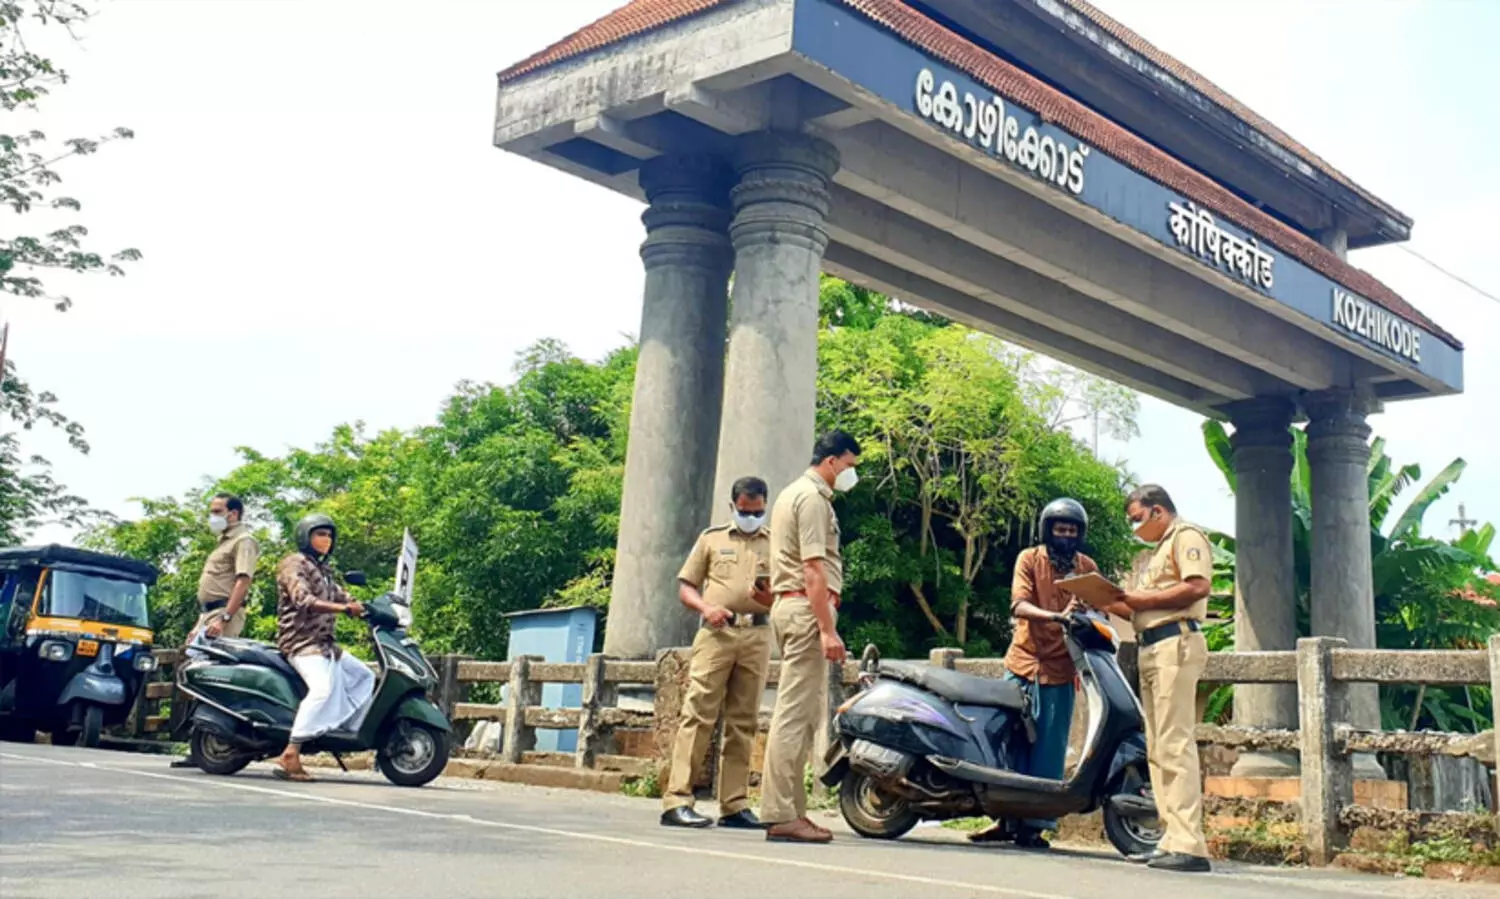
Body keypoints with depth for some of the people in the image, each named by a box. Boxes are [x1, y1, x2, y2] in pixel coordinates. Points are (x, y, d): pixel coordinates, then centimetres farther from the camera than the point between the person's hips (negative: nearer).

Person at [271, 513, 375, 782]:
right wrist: (344, 608, -33)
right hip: (302, 642, -10)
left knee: (364, 676, 18)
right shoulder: (294, 564, -6)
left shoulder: (323, 570, 21)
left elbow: (341, 597, 16)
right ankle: (290, 755, -37)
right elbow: (303, 601, -22)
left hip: (324, 644, 10)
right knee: (322, 688, -31)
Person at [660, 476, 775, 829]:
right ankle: (676, 800, -11)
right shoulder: (712, 538, 13)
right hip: (716, 632, -2)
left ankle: (734, 804, 8)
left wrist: (771, 598, -11)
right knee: (698, 714, -9)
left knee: (743, 721, 4)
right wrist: (706, 607, -9)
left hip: (757, 636, 2)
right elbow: (685, 587, 11)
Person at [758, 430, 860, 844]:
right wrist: (828, 630, -20)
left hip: (789, 605, 10)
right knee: (796, 713, -10)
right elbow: (814, 569, -17)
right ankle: (781, 815, -10)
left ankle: (790, 808, 13)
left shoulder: (792, 494, 23)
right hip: (808, 608, -10)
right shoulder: (813, 497, -9)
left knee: (803, 714, 11)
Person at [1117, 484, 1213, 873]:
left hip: (1175, 644, -10)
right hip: (1150, 647, 10)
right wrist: (1127, 604, 9)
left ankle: (1189, 845, -17)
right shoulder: (1159, 549, 28)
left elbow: (1198, 586, -18)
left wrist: (1144, 599, -14)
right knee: (1157, 749, 8)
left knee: (1174, 744, -15)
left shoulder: (1186, 536, -2)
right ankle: (1172, 839, 11)